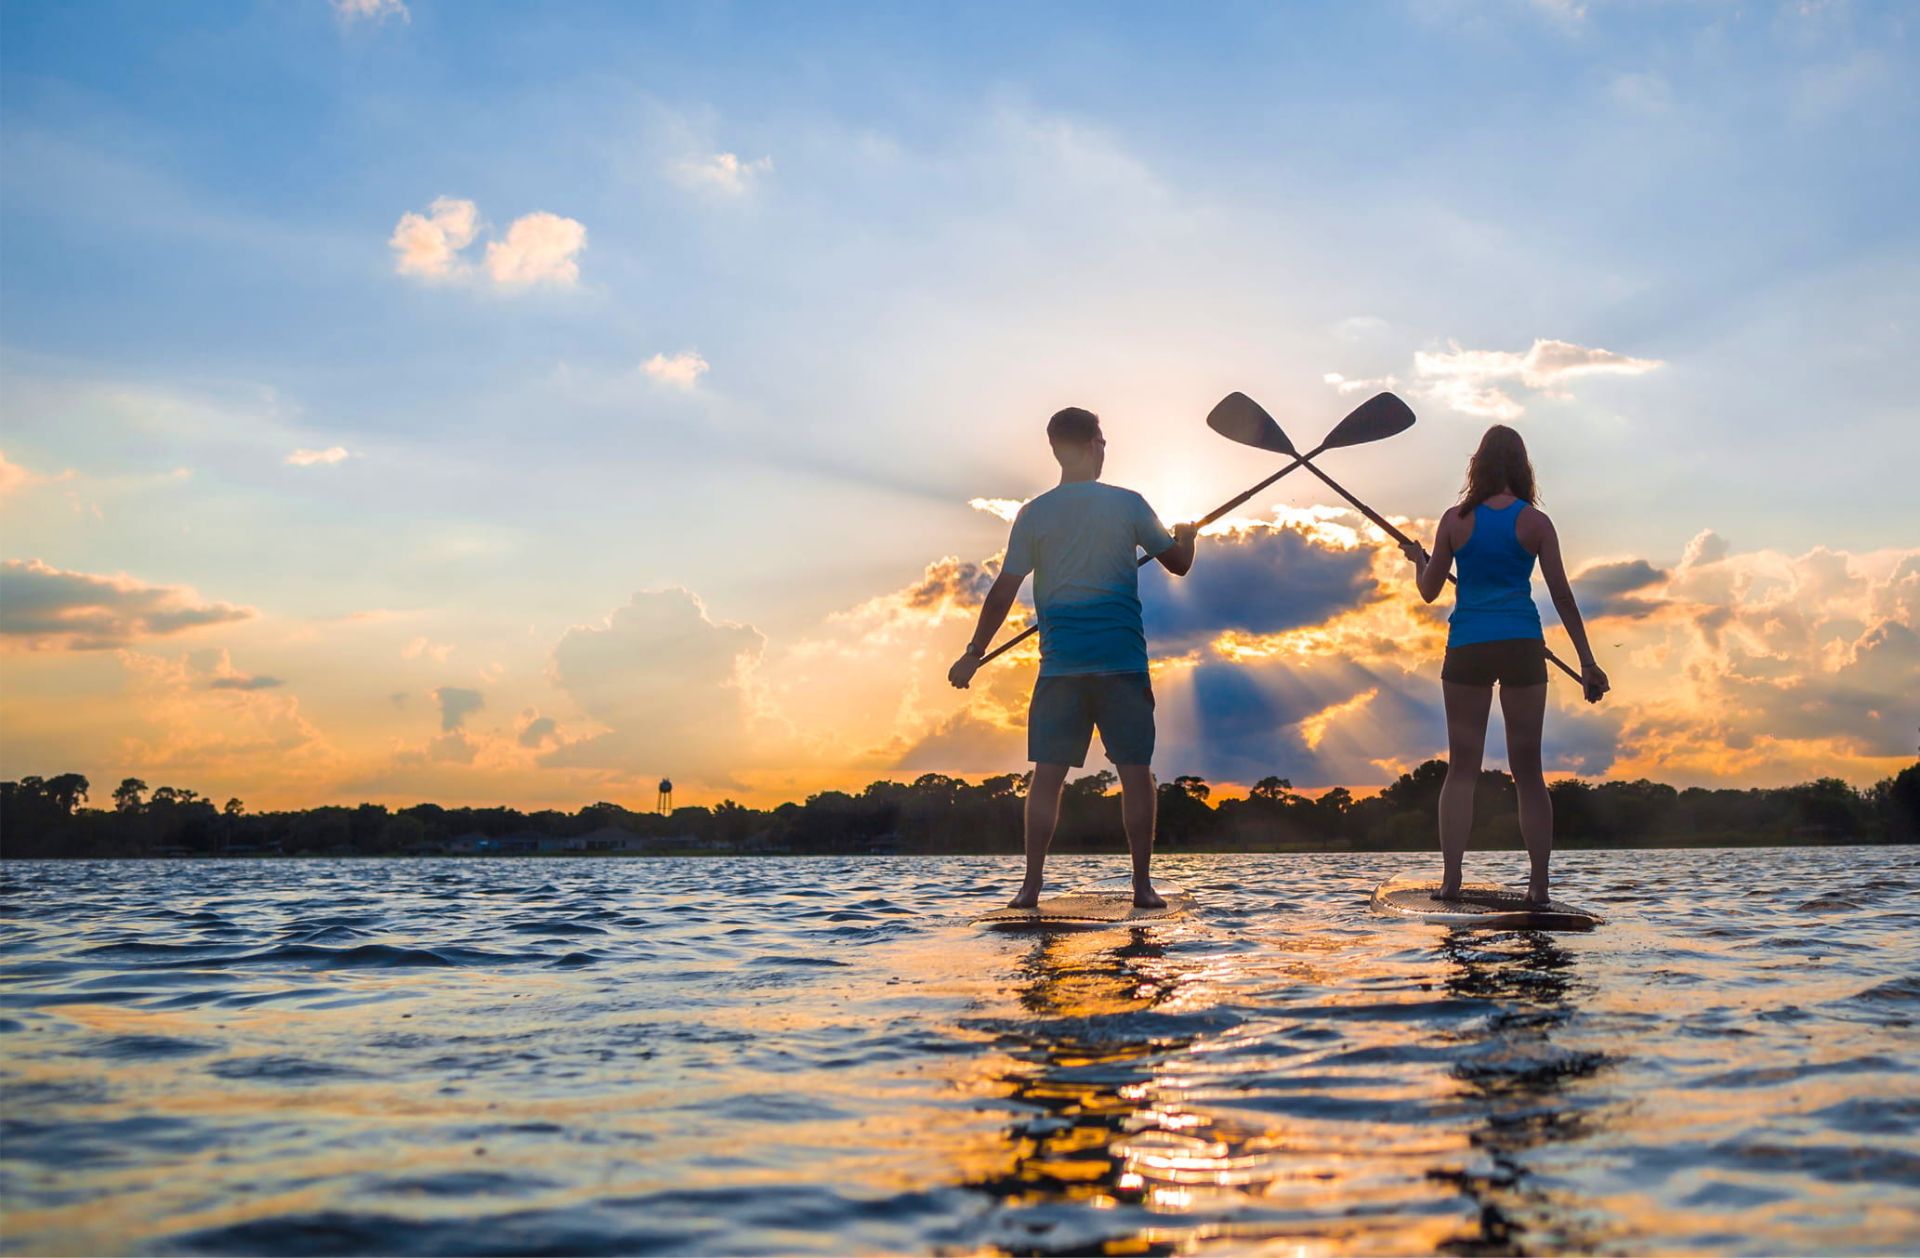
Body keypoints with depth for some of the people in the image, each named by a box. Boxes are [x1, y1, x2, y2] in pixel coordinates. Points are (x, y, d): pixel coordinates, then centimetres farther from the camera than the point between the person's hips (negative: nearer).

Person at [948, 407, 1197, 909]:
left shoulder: (1033, 515, 2)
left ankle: (1032, 885, 2)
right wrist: (1186, 536, 32)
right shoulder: (1127, 505, 0)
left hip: (1060, 663, 1)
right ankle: (1143, 883, 6)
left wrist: (973, 655, 9)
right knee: (1135, 770, 5)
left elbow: (1003, 591, 1)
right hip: (1122, 660, -1)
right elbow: (1179, 563, 9)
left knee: (1048, 771, 4)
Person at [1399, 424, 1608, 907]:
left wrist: (1418, 559, 29)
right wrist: (1588, 662, 7)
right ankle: (1539, 885, 2)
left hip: (1467, 649, 0)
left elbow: (1429, 591, 7)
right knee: (1528, 770, 5)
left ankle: (1451, 879, -5)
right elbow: (1562, 596, 2)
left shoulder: (1456, 519, 2)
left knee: (1461, 768, 4)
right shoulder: (1535, 522, 1)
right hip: (1522, 648, 0)